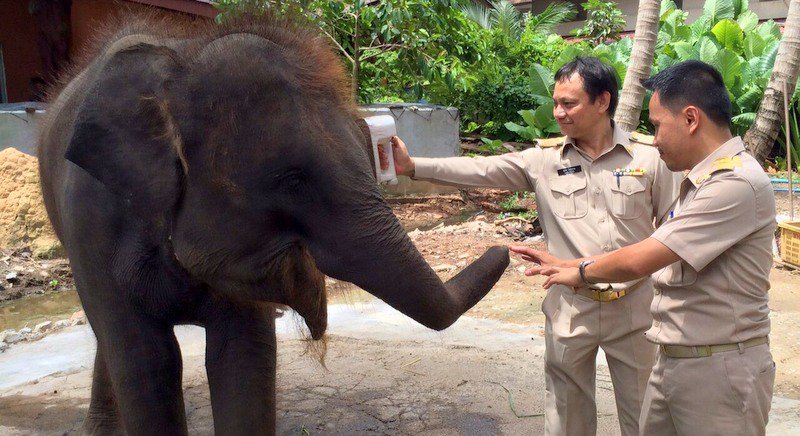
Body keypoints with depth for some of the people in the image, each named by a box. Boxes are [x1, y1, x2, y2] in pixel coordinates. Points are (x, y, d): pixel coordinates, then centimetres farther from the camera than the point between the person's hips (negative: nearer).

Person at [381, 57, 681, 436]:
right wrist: (412, 166, -21)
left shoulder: (648, 159, -3)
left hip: (634, 308, 0)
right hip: (571, 309, 1)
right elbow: (480, 170, -10)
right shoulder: (544, 160, -2)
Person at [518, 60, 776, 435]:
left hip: (720, 369, -8)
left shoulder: (737, 184, -21)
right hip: (671, 362, 8)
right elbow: (650, 256, 14)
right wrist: (566, 266, 13)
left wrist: (582, 272, -4)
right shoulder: (701, 181, 10)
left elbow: (638, 261, -22)